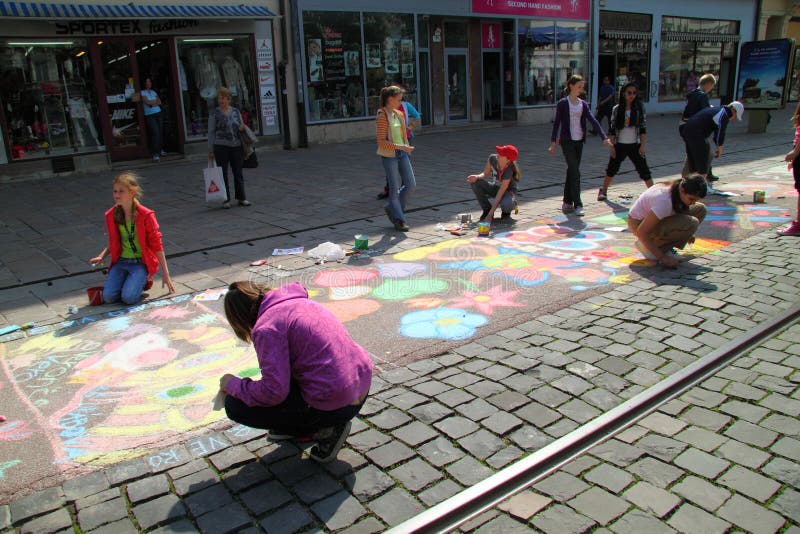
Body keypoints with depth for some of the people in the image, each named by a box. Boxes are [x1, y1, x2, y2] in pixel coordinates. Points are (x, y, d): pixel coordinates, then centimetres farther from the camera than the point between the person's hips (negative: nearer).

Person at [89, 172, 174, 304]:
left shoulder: (146, 215, -12)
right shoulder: (111, 215, 3)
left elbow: (157, 245, -9)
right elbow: (113, 243, 18)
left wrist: (166, 275, -9)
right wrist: (101, 256, -3)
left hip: (141, 262, -4)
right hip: (121, 261, 5)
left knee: (128, 297, -24)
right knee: (108, 296, -15)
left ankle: (144, 280, 8)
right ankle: (128, 280, 15)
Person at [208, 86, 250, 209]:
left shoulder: (236, 111, 9)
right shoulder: (214, 114, -1)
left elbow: (242, 127, 21)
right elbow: (211, 132, -1)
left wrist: (242, 128, -4)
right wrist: (211, 150, -6)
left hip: (237, 146, 3)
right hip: (221, 147, -3)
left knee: (238, 172, 7)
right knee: (223, 173, 2)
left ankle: (241, 198, 16)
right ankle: (226, 200, 8)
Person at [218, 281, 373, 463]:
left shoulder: (266, 327, -14)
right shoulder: (298, 300, 12)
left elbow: (273, 392, -18)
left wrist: (233, 385, -1)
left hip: (335, 405, -9)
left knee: (235, 405, 0)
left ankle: (325, 429, 2)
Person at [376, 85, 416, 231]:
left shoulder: (399, 114, 10)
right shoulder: (382, 116, -14)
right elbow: (381, 142, -18)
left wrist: (406, 148, 17)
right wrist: (400, 147, -24)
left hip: (402, 154, 8)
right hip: (389, 155, -8)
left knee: (411, 184, 5)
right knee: (395, 188, 0)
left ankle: (392, 208, 25)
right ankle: (399, 220, 12)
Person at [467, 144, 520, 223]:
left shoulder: (509, 171, -34)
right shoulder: (492, 158, -21)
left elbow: (500, 193, -34)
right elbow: (485, 174, -5)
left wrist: (490, 215, -35)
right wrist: (477, 177, -31)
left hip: (508, 191, -5)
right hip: (495, 187, 6)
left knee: (506, 205, -41)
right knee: (474, 182, -22)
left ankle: (506, 213, 1)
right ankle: (487, 209, -4)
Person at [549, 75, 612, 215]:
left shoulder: (583, 104, 9)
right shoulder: (563, 103, -4)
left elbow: (593, 120, 2)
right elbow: (556, 123, -5)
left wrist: (604, 137, -8)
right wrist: (553, 142, -11)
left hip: (579, 141, 5)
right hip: (567, 141, -5)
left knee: (572, 171, 10)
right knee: (575, 173, -10)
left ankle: (567, 202, 19)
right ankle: (577, 205, -8)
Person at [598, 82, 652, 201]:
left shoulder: (639, 108, -2)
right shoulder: (617, 109, -1)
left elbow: (643, 128, -3)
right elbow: (612, 130, 1)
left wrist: (643, 145, -9)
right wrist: (612, 146, -4)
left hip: (635, 145, -1)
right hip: (620, 145, 1)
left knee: (644, 170, 0)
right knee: (612, 169, 13)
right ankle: (603, 191, 29)